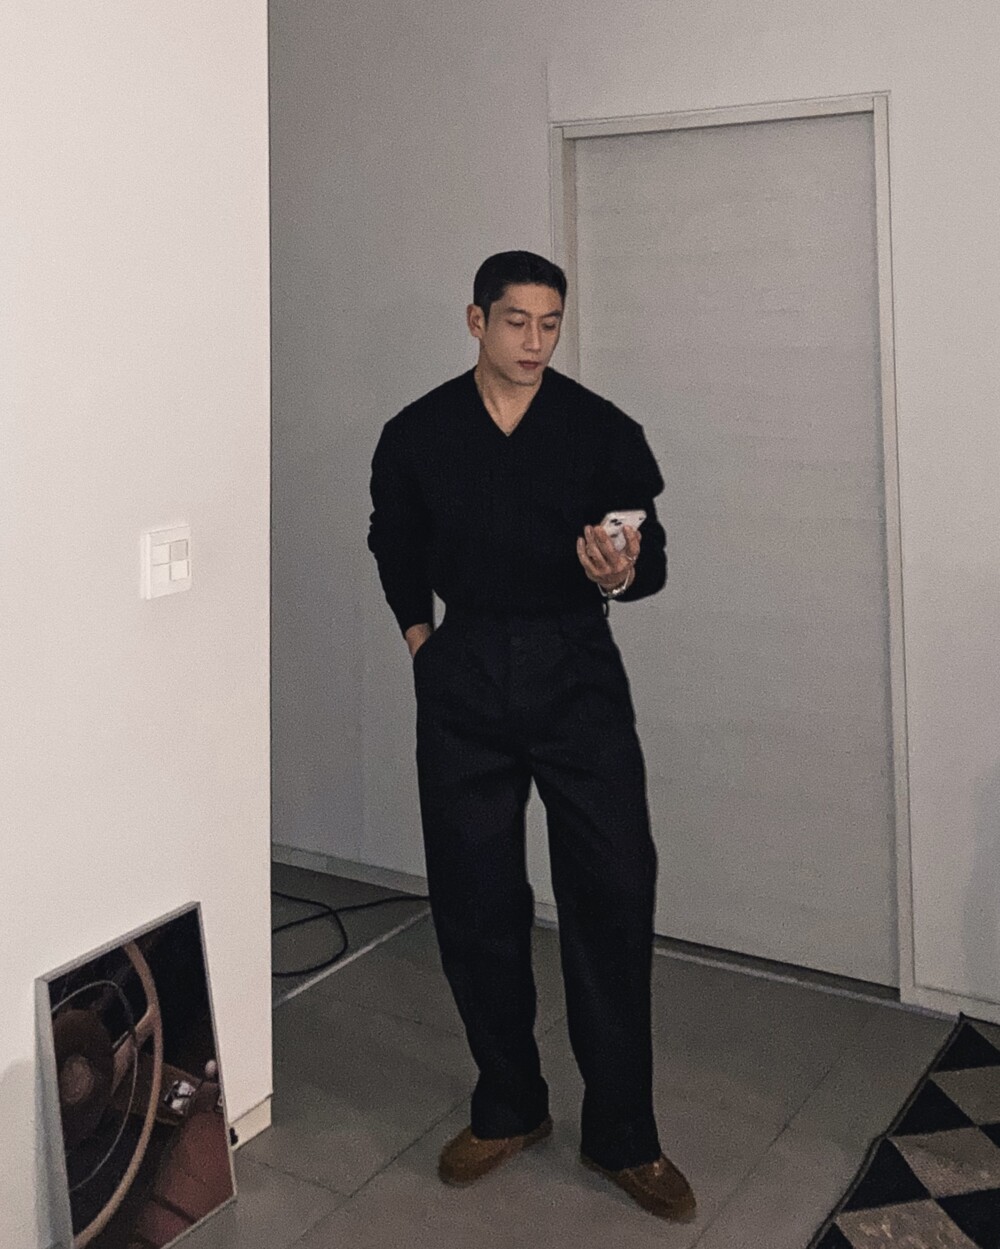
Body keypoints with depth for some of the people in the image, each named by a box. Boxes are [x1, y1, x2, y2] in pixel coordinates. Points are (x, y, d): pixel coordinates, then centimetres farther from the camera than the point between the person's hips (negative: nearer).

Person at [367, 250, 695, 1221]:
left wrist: (624, 573, -21)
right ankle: (509, 1109, 26)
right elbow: (394, 545, 19)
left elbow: (652, 551, 0)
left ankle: (621, 1134, 11)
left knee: (614, 894, -5)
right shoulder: (417, 434, 5)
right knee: (474, 903, 7)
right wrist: (416, 628, 9)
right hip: (464, 676, 2)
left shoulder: (601, 429, 1)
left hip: (578, 671, -1)